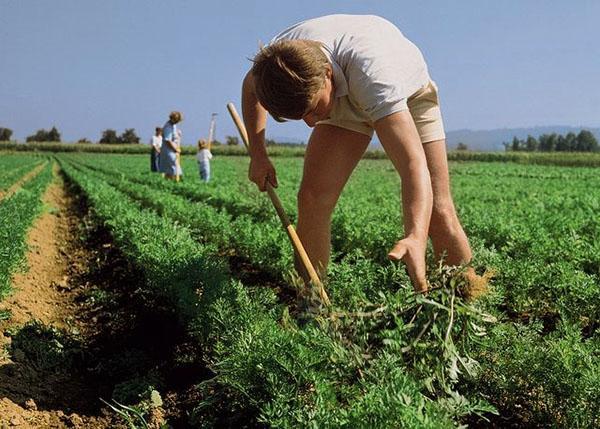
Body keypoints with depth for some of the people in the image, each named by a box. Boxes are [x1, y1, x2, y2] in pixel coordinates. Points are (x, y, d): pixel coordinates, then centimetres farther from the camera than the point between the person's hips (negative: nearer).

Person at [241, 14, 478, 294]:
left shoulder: (371, 71, -47)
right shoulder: (277, 58, -31)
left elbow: (414, 164, -55)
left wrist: (415, 239, -70)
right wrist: (257, 154, -9)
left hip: (408, 93, -3)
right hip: (344, 98, 4)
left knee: (438, 213, -14)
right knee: (313, 198, -16)